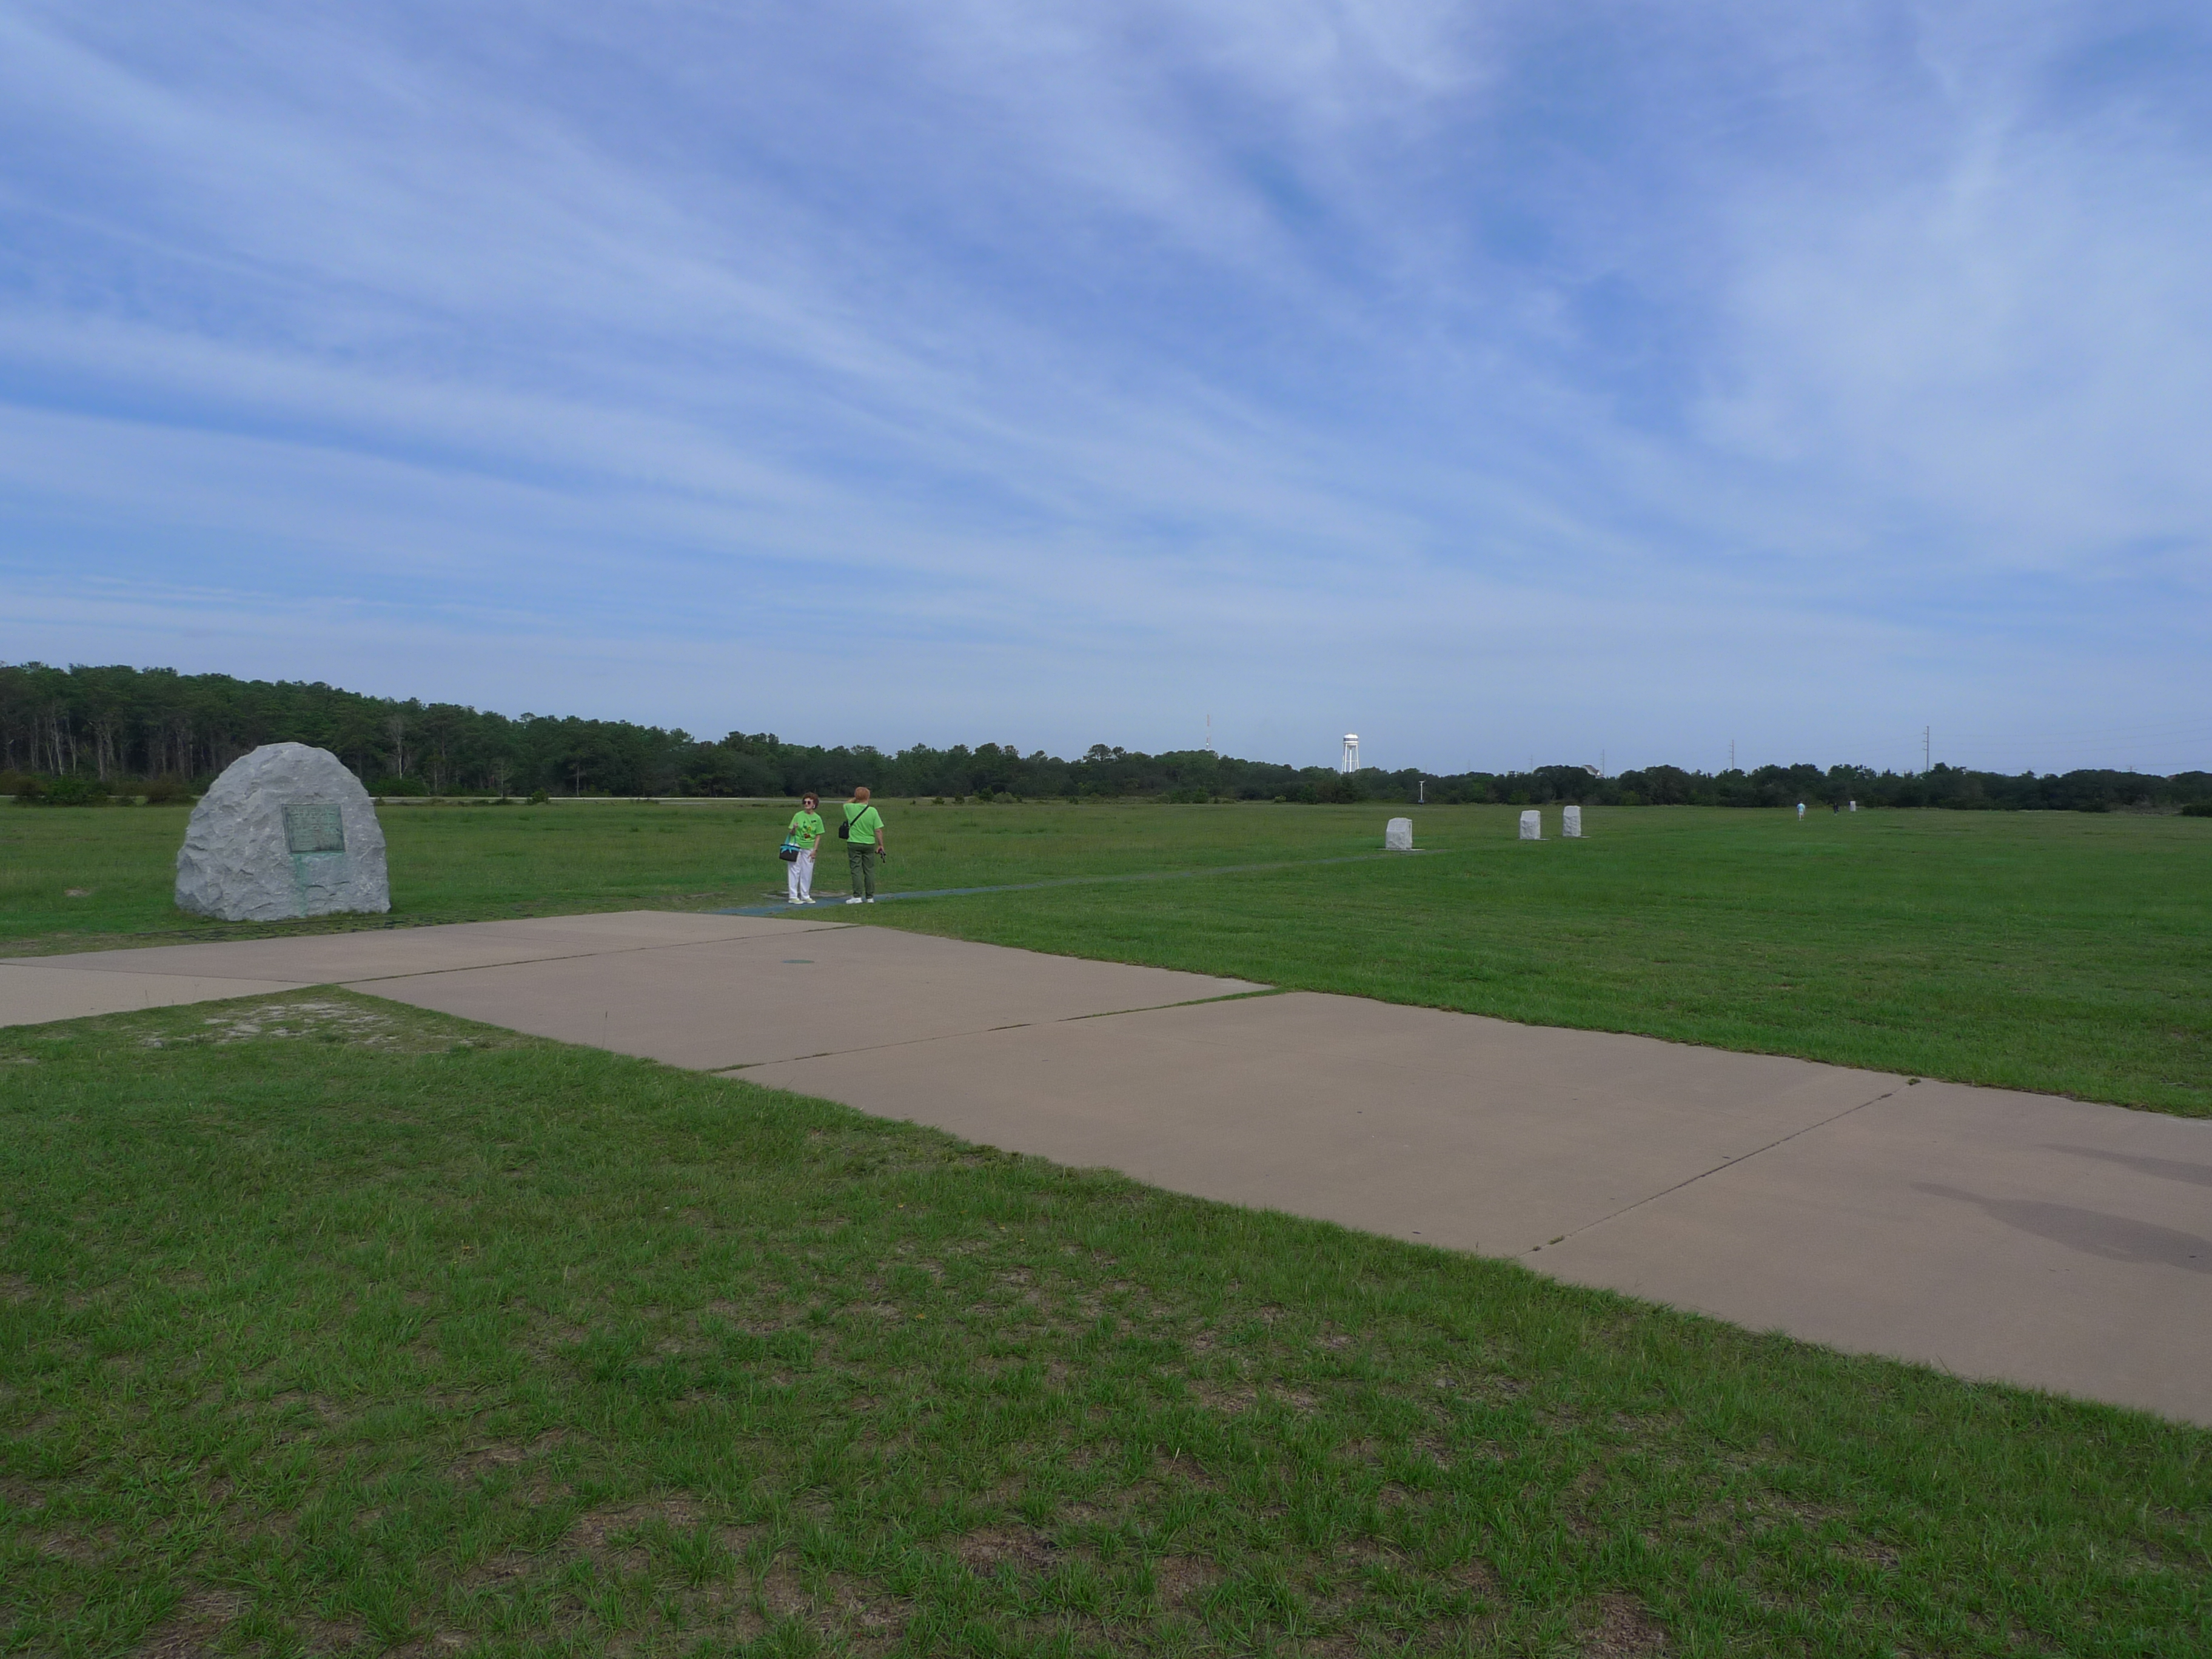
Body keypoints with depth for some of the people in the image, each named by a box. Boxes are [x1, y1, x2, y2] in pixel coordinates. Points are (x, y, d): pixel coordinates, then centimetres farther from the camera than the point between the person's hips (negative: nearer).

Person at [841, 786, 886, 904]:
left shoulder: (850, 808, -6)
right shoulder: (873, 811, -7)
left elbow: (846, 804, 22)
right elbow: (878, 830, -7)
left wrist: (855, 798, 19)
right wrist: (881, 845, 1)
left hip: (854, 844, -1)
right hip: (869, 844, 1)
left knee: (856, 870, 1)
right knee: (869, 870, 7)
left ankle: (858, 896, -4)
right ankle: (870, 897, 11)